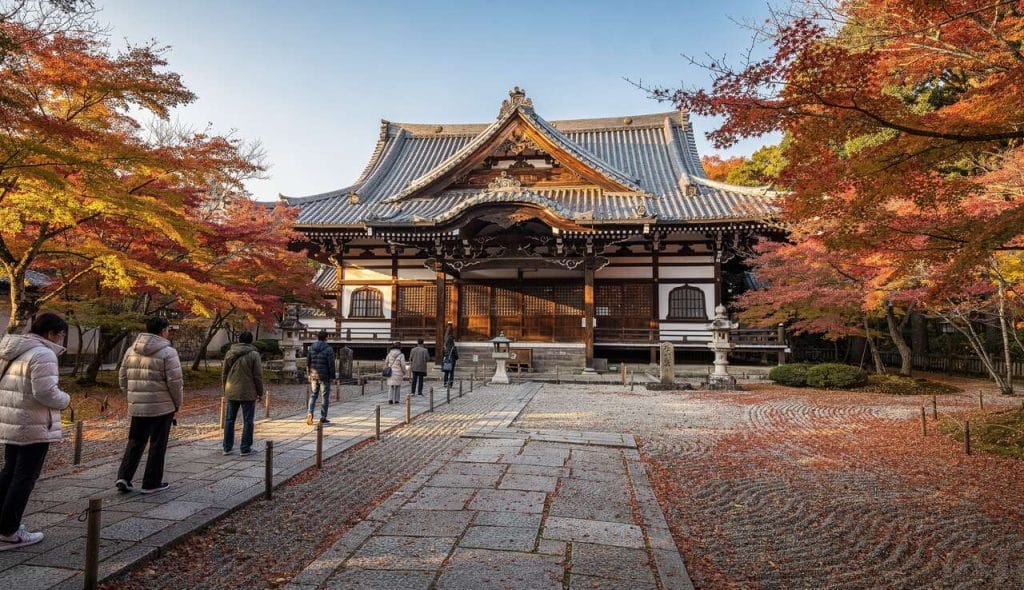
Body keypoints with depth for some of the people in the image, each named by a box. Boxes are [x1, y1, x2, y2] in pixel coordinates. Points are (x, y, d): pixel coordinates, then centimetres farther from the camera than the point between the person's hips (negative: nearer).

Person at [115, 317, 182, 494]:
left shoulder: (131, 351, 8)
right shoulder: (168, 352, -12)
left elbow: (123, 377, 13)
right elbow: (175, 382, -14)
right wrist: (177, 403, 1)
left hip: (137, 407, 5)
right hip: (162, 407, -5)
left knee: (135, 442, 18)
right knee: (158, 445, 6)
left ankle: (123, 477, 9)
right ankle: (152, 483, 13)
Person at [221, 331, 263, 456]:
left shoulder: (229, 353, 5)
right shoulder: (253, 354, -10)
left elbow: (224, 374, 11)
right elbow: (258, 376, -9)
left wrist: (225, 390, 22)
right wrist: (260, 393, 0)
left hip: (231, 392, 5)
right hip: (248, 393, -4)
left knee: (229, 420, 14)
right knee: (247, 421, 4)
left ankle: (227, 448, 19)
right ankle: (245, 448, 7)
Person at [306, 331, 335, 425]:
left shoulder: (311, 348, 5)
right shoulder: (329, 349, -11)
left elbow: (307, 362, 9)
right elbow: (331, 364, -12)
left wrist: (309, 374, 17)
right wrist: (332, 376, -3)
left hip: (313, 375, 4)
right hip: (324, 376, -4)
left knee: (313, 395, 13)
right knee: (325, 397, 5)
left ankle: (310, 413, -5)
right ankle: (323, 418, 7)